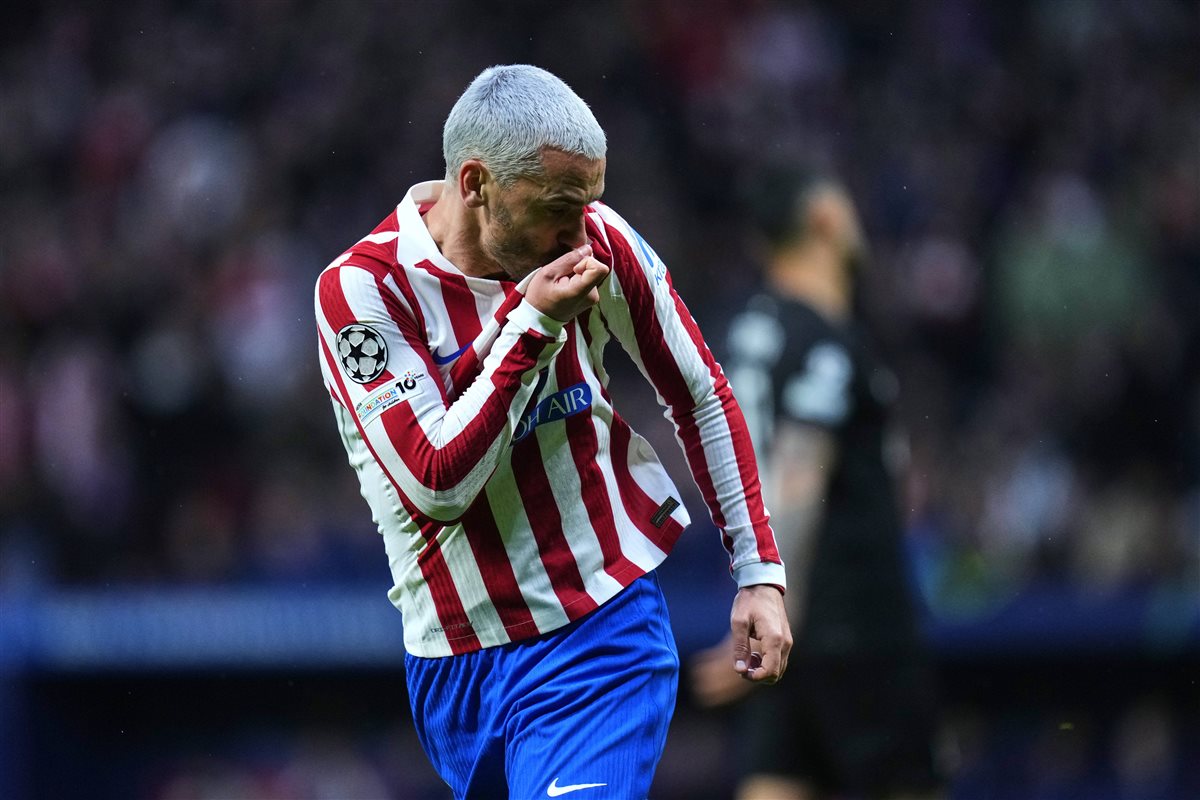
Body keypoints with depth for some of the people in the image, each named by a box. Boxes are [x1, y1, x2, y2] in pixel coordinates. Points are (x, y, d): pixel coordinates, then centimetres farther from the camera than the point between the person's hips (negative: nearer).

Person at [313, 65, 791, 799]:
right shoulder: (360, 289, -13)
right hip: (455, 661, 0)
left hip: (604, 636, 0)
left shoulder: (599, 242, -5)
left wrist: (760, 571, 6)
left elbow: (701, 399, 8)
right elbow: (437, 484, -19)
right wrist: (533, 325, -23)